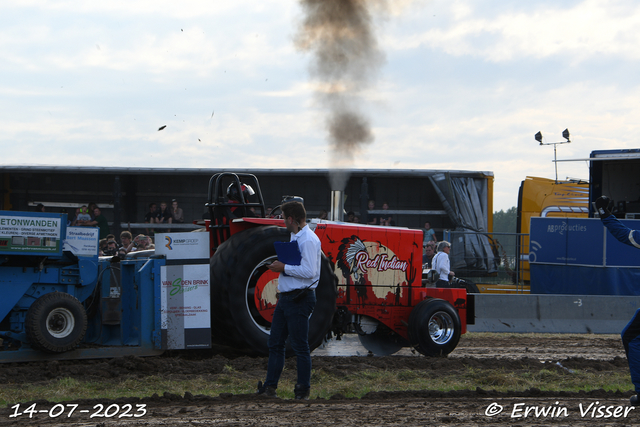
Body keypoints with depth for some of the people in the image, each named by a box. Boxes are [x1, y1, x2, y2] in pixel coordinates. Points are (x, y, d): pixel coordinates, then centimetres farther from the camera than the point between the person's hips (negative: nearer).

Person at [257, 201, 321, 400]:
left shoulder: (308, 240, -15)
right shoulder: (295, 237, 17)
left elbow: (309, 271, -23)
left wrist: (284, 267, -16)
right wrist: (280, 266, 10)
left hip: (299, 299, -10)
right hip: (285, 297, 10)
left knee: (300, 346, -4)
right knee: (275, 344, 10)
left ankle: (303, 390, 3)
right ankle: (270, 387, 14)